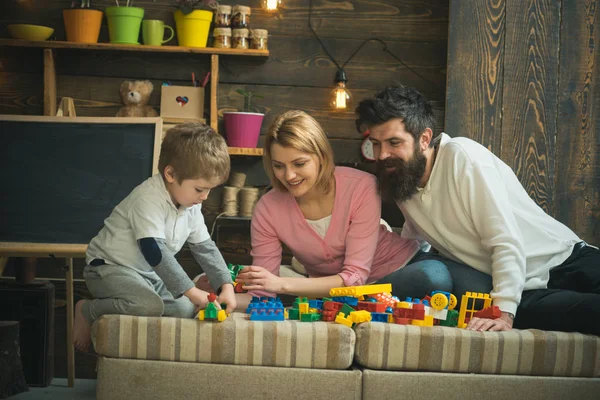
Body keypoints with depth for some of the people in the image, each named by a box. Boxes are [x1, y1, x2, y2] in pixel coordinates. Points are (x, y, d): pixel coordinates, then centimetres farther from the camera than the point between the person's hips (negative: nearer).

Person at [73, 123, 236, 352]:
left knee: (186, 310, -6)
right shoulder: (149, 198, -25)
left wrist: (226, 286, -5)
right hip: (109, 268, -9)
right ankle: (88, 311, -9)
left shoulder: (191, 205, 3)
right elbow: (154, 250, -32)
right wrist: (190, 291, -34)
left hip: (148, 273, 9)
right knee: (150, 305, -34)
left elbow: (205, 247, 9)